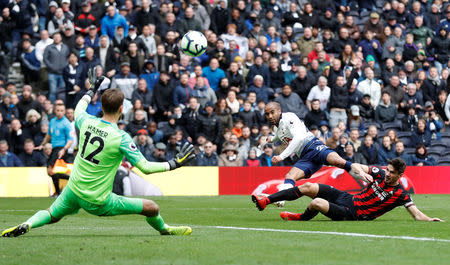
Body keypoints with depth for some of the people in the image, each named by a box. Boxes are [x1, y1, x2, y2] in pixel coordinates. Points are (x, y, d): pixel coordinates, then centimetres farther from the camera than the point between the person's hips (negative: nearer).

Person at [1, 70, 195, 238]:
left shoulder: (87, 123, -4)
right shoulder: (121, 138, -18)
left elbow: (79, 109, 23)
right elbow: (145, 167, -16)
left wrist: (92, 91, 37)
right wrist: (174, 164, -8)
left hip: (73, 191, 5)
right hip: (98, 202, -5)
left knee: (52, 215, 27)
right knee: (152, 208, 7)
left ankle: (26, 225, -1)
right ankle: (164, 230, 35)